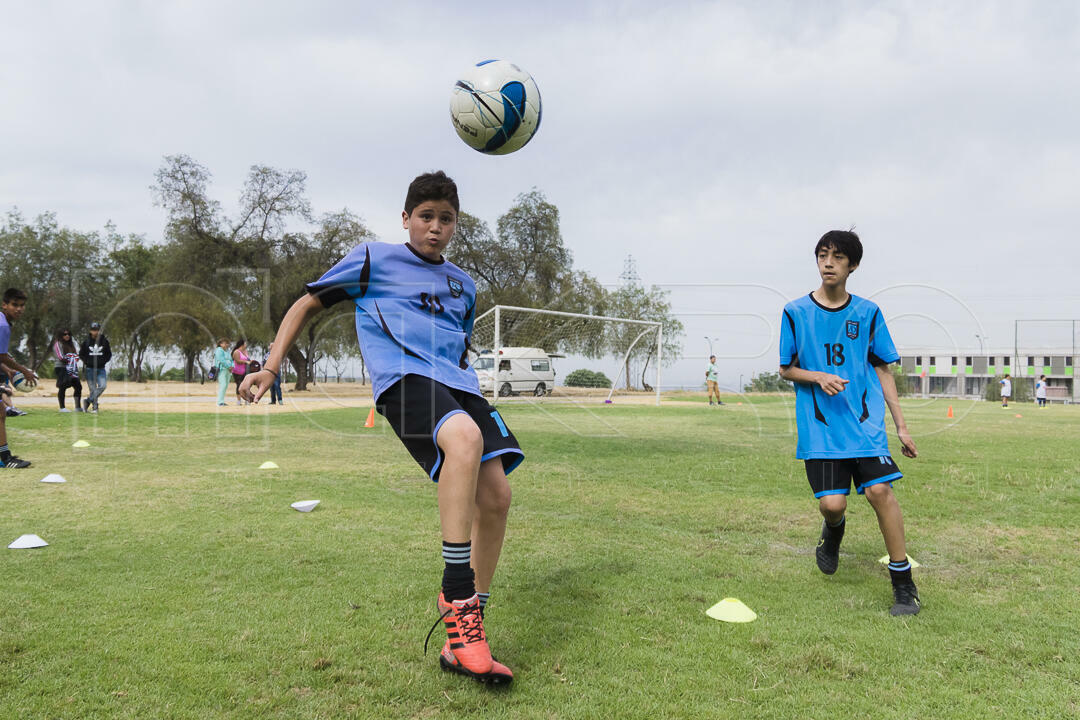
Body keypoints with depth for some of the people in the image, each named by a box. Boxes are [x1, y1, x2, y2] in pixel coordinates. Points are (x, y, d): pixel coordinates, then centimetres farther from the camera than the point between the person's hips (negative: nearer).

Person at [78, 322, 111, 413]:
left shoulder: (104, 341, 5)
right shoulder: (86, 342, 3)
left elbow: (109, 355, 11)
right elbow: (81, 354, 10)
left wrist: (103, 361, -2)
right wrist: (87, 361, -4)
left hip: (101, 368, 1)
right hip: (89, 368, -1)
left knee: (102, 386, -16)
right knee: (92, 389, -2)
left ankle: (88, 401, -4)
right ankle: (94, 407, 6)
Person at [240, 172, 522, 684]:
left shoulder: (463, 286, 27)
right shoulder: (374, 259, 13)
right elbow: (308, 303, 16)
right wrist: (270, 369, 9)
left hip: (456, 384, 6)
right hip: (403, 374, -6)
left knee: (496, 495, -11)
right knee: (465, 439, -37)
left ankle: (463, 640, 2)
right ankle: (456, 595, -26)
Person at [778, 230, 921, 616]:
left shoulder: (867, 313, 7)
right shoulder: (795, 312, 3)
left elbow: (883, 371, 11)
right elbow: (786, 368, 8)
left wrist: (901, 426, 8)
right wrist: (819, 377, -13)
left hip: (866, 422, 1)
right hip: (819, 428, -1)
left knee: (880, 490, -13)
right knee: (832, 503, -9)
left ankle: (904, 585, 2)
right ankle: (833, 531, 31)